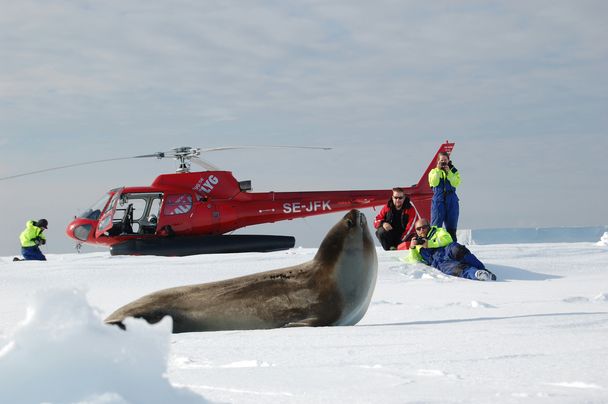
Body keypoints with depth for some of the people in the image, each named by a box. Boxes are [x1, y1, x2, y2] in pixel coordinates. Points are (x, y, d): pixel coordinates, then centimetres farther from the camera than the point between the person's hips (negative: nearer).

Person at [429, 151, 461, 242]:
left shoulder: (453, 171, 9)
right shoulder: (434, 171, 8)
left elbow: (456, 183, -7)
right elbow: (434, 183, -11)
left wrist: (448, 172, -12)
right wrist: (438, 169, -11)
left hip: (451, 200, 1)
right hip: (438, 200, -1)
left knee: (451, 227, 5)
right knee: (436, 225, -7)